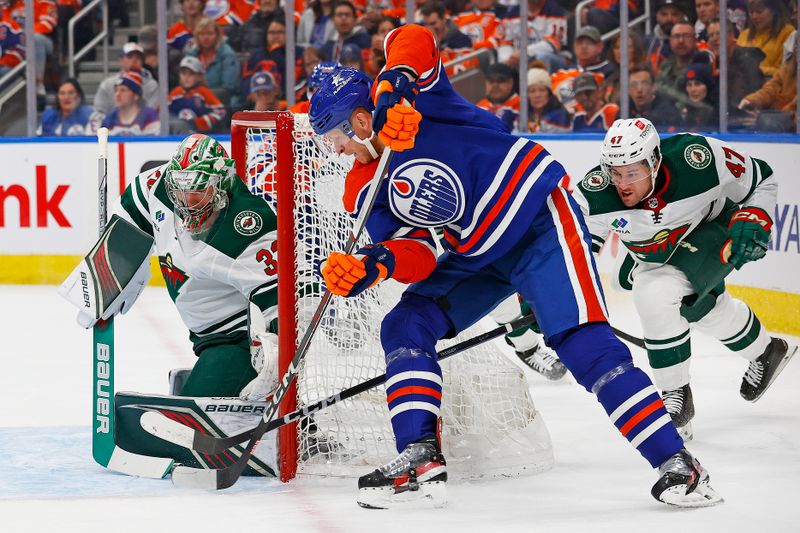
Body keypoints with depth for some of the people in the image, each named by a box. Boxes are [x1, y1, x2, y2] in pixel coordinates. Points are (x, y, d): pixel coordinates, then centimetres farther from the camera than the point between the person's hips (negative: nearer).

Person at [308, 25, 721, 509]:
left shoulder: (410, 96, -10)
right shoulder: (367, 191, 4)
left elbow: (413, 40, -22)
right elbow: (417, 259, -6)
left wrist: (395, 82, -38)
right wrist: (373, 265, -26)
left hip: (539, 214, -8)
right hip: (477, 255, 8)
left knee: (582, 342, -19)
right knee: (405, 327, -3)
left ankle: (676, 462, -19)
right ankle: (421, 458, -4)